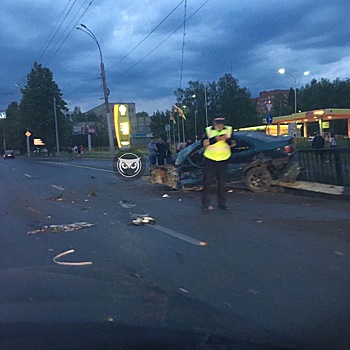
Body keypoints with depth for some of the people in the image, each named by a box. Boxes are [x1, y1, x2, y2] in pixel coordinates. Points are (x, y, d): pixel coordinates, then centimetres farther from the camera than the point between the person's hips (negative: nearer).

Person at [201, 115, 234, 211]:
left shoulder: (229, 130, 5)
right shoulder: (208, 130, 1)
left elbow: (233, 143, -1)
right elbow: (204, 142, -12)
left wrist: (227, 139, -21)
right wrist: (216, 139, -22)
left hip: (224, 160, 2)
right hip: (209, 160, -2)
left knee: (222, 183, 8)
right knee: (207, 182, -1)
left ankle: (222, 203, 17)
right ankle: (205, 203, 6)